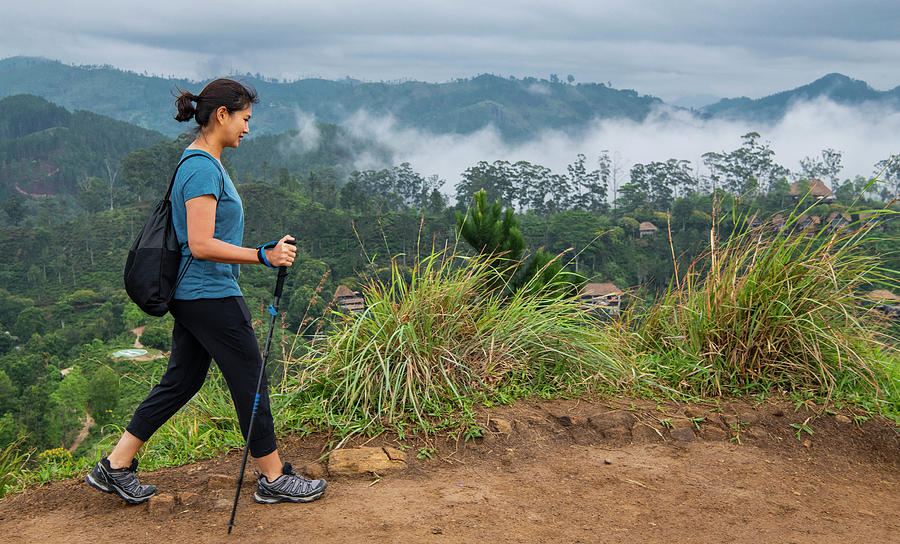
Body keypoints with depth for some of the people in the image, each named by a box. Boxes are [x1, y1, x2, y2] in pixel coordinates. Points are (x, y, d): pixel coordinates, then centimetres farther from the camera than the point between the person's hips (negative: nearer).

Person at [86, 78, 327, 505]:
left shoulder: (199, 161, 13)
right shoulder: (203, 168, -19)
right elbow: (201, 245, -25)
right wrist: (264, 256, -28)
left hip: (190, 295, 10)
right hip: (212, 297, -10)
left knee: (181, 381, 16)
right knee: (250, 383, 1)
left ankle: (115, 466, 22)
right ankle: (273, 478, 15)